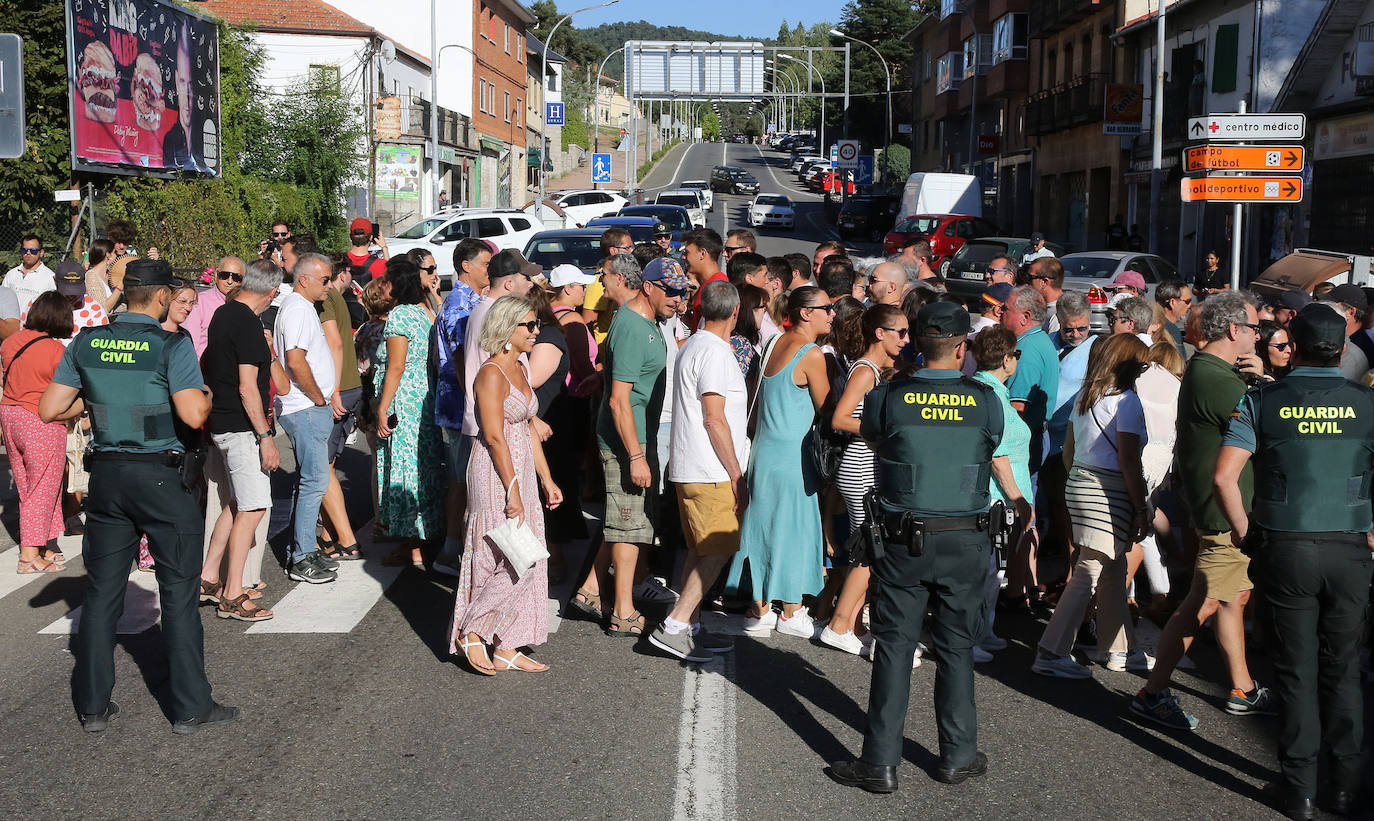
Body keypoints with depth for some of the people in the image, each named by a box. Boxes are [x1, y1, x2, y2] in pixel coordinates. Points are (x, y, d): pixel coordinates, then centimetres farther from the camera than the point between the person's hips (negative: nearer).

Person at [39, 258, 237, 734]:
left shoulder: (86, 343, 3)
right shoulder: (171, 346, -12)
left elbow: (49, 410, 4)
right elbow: (193, 415, -20)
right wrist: (207, 395, 1)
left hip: (106, 475, 5)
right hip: (161, 477, -5)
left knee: (102, 590, 13)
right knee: (179, 591, 4)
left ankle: (92, 706, 20)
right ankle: (190, 708, 9)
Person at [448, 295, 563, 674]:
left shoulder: (519, 369, 13)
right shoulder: (492, 373, -14)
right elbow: (495, 436, -19)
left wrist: (546, 480, 16)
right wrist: (512, 490, -20)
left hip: (520, 472, 9)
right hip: (496, 474, -9)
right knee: (513, 562, -8)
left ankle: (506, 649, 16)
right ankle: (471, 633, 7)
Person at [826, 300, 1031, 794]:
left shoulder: (886, 398, -6)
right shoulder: (986, 401, -4)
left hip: (903, 540, -1)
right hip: (966, 543, 1)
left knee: (894, 647, 5)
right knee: (957, 647, 12)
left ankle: (881, 763, 8)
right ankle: (958, 757, 22)